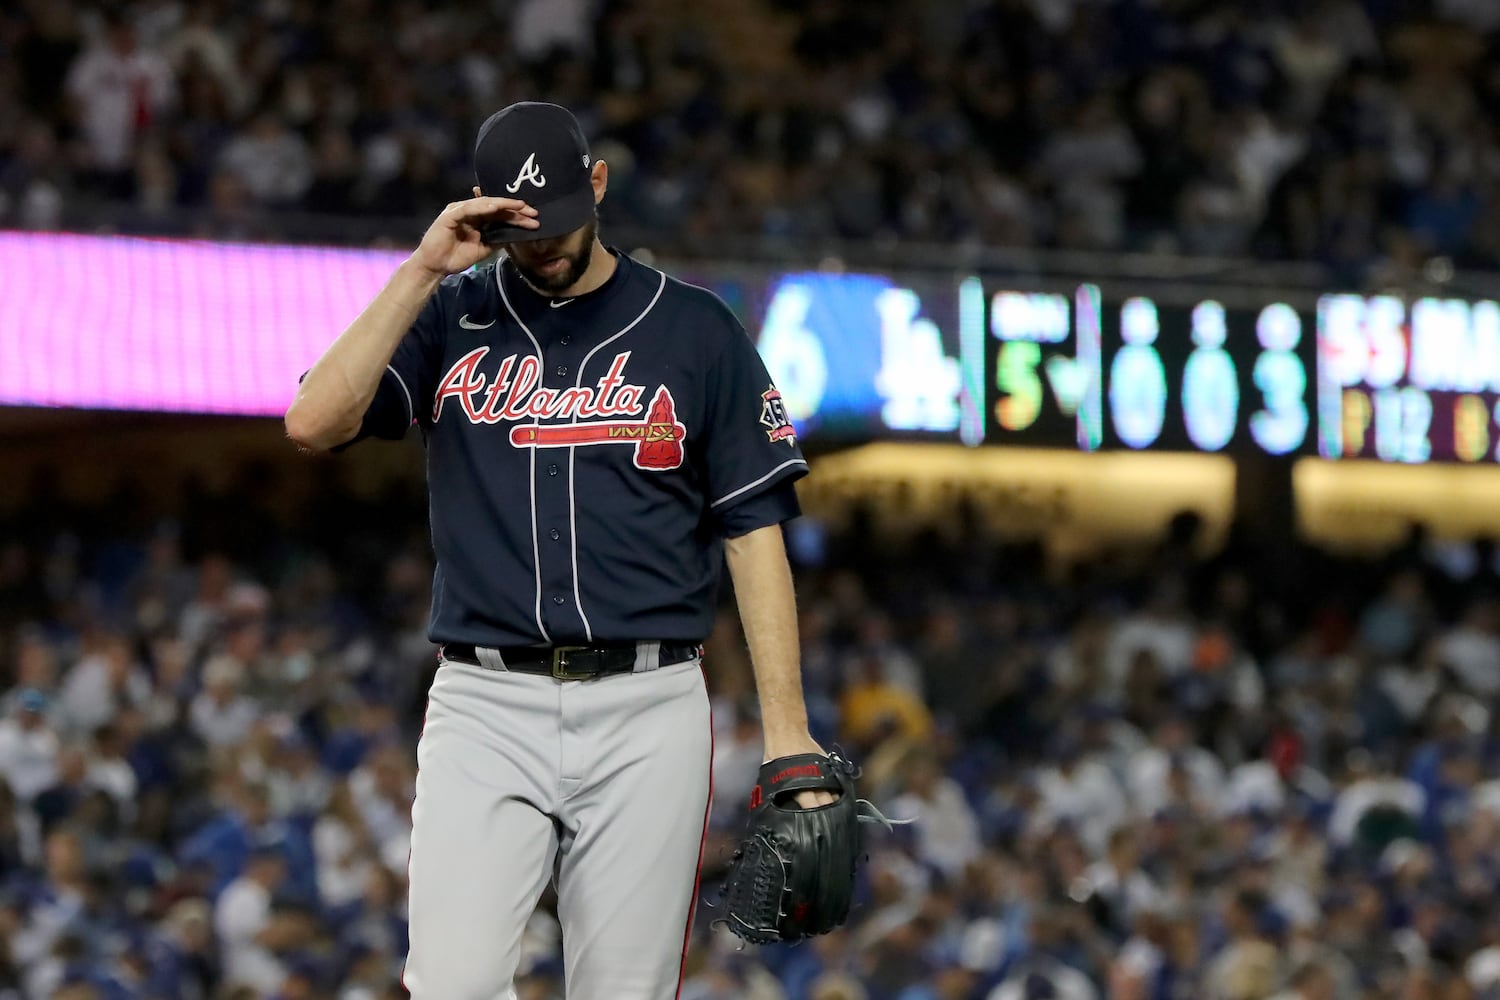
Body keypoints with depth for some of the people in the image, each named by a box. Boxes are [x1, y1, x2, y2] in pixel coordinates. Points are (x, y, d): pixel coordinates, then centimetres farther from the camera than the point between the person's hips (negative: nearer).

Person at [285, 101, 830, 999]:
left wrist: (787, 733, -4)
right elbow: (315, 421, -7)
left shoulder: (696, 331, 6)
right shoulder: (448, 318, 8)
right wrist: (422, 271, -11)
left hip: (646, 714, 0)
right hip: (485, 711, 0)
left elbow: (755, 533, 4)